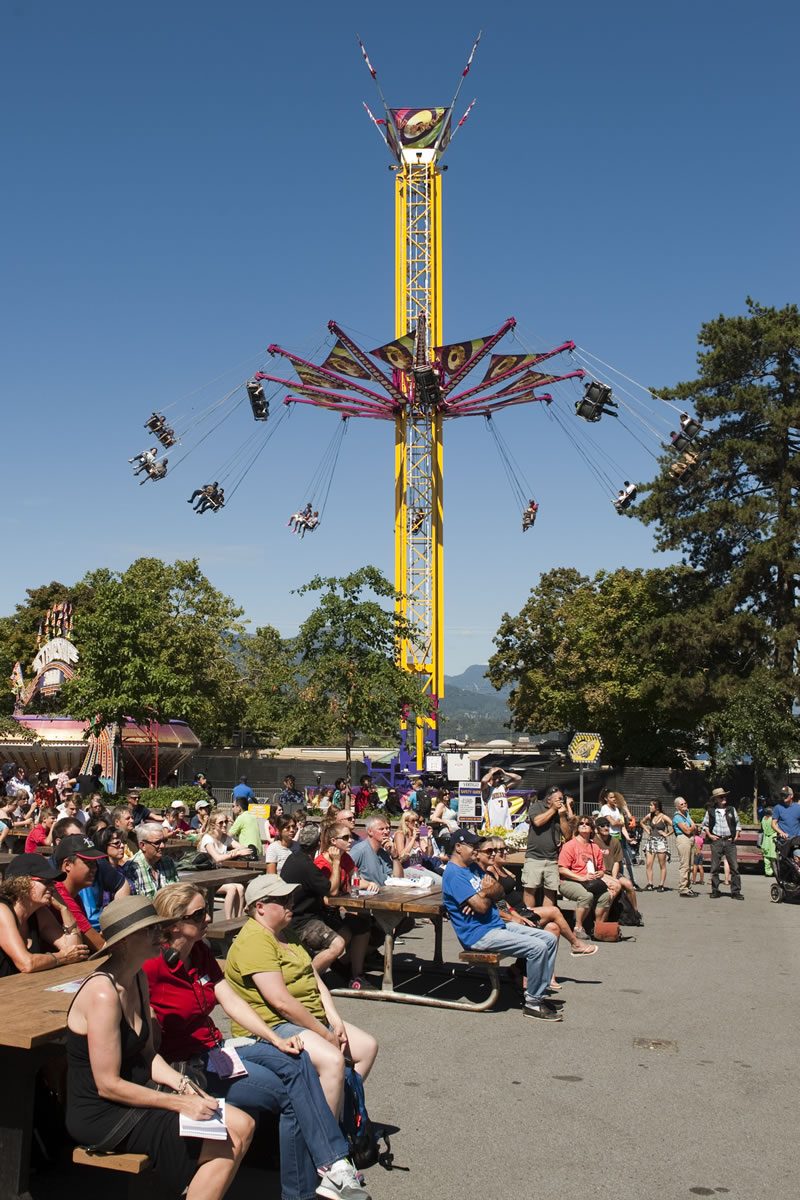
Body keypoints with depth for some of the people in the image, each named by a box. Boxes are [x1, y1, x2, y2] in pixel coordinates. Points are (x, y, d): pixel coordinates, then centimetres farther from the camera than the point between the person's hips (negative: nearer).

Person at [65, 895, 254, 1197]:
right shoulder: (104, 994, -25)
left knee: (242, 1126, 1)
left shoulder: (139, 979, 5)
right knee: (224, 1149, -14)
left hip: (136, 1093, 9)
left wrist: (182, 1085, -5)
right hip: (103, 1117, -9)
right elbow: (108, 1085, -23)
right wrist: (179, 1103, -20)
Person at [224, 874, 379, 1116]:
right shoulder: (254, 941, -18)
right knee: (332, 1060, -31)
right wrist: (325, 1034, -18)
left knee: (367, 1046, 8)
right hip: (273, 1026, -10)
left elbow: (315, 979, 14)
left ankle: (341, 1109, 17)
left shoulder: (286, 933, 15)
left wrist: (335, 1019, -1)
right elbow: (281, 1001, -24)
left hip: (312, 1020, 10)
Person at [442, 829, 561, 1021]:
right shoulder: (454, 874, -16)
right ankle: (532, 1003, -8)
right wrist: (488, 893, 1)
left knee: (550, 939, 4)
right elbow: (481, 906, -22)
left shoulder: (472, 867, 16)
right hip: (479, 934, -10)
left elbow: (499, 890, 12)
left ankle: (538, 994, 9)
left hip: (498, 925, 10)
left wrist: (484, 894, -11)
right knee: (538, 947, -21)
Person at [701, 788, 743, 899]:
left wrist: (736, 835, 8)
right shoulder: (711, 811, 5)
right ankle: (715, 891, 10)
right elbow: (704, 825, 14)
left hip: (730, 841, 1)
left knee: (734, 867, -5)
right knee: (715, 868, 1)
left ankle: (736, 891, -1)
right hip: (716, 841, -1)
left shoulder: (731, 809, 10)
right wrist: (709, 835, 2)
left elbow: (737, 823, 19)